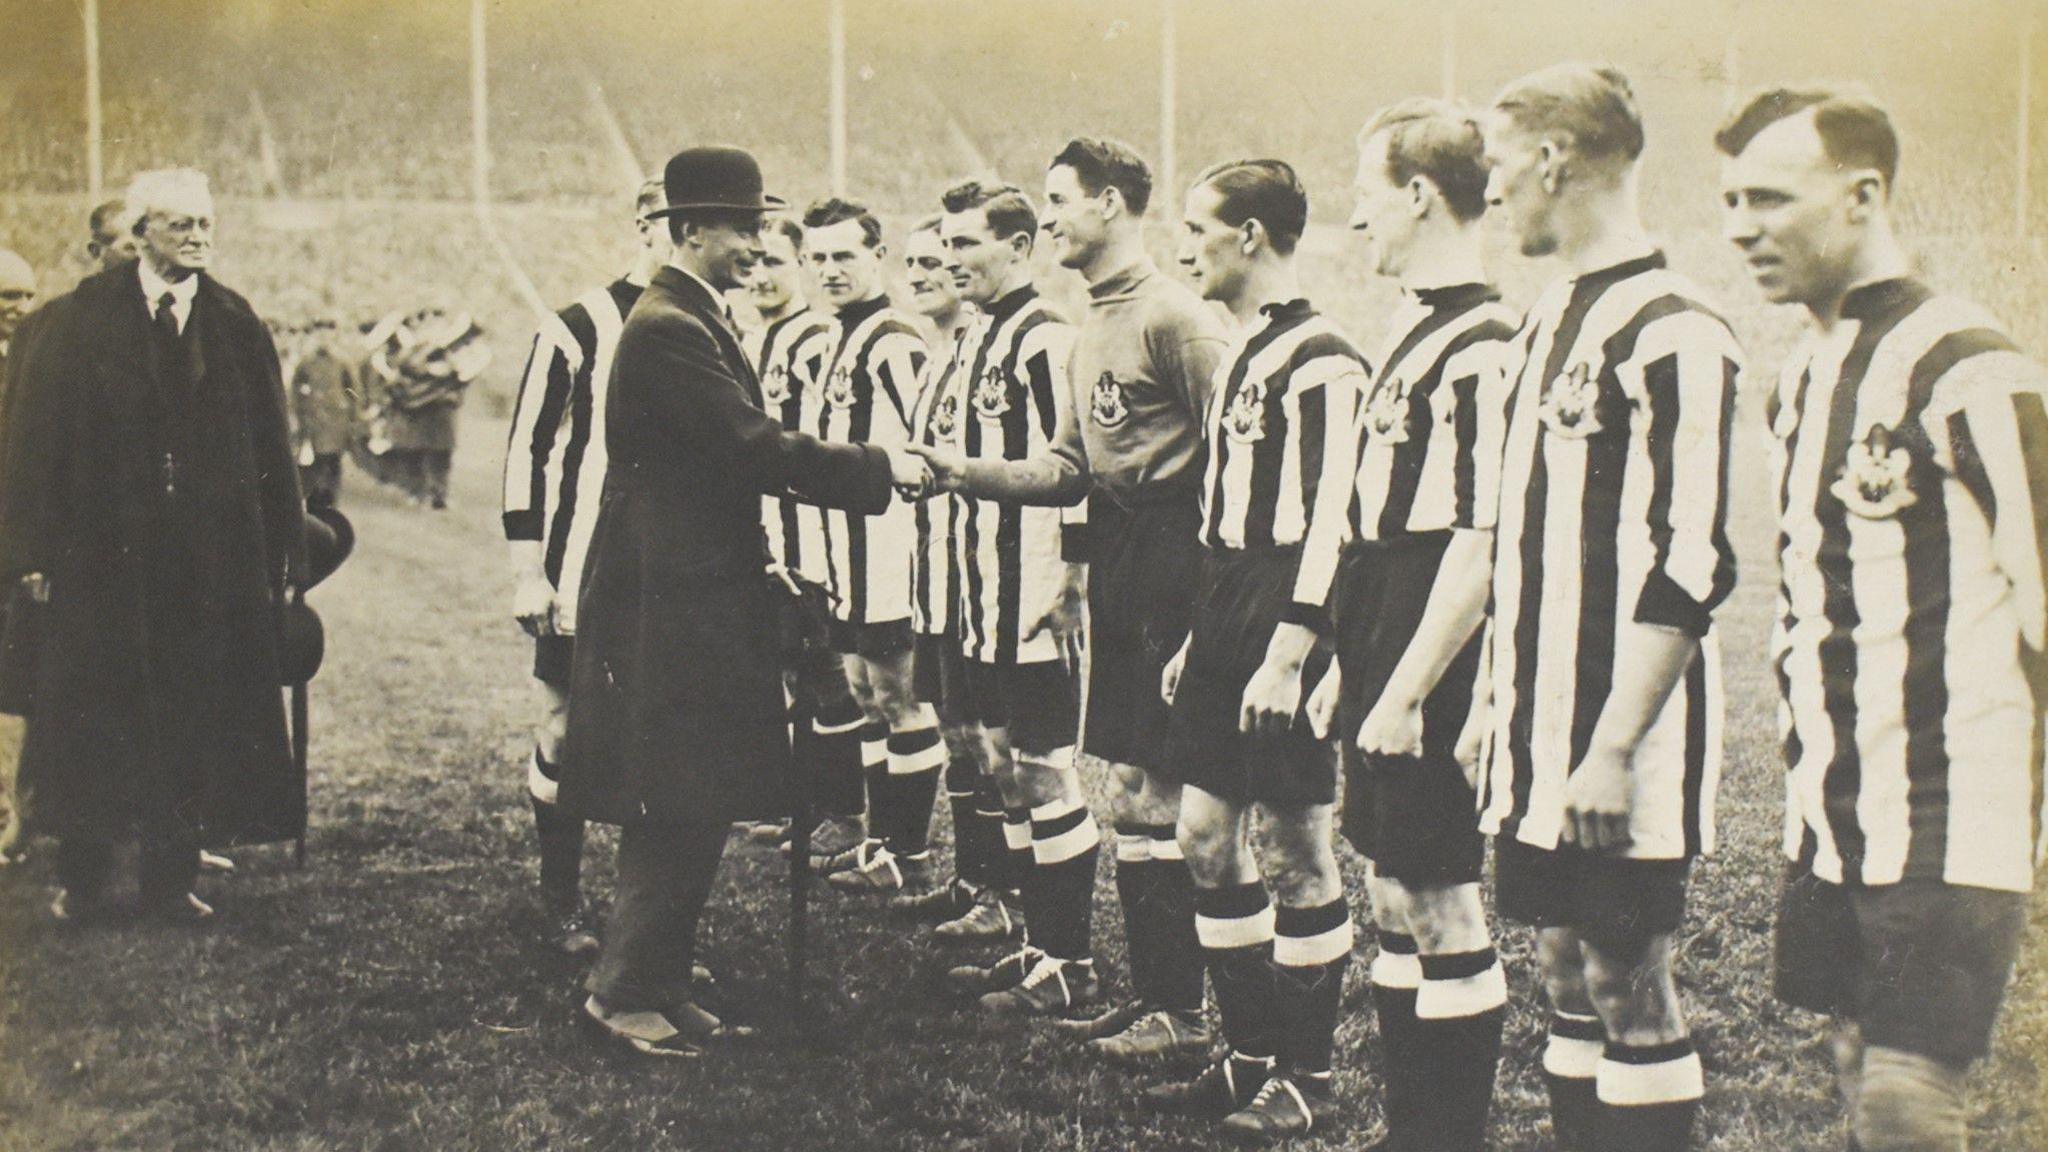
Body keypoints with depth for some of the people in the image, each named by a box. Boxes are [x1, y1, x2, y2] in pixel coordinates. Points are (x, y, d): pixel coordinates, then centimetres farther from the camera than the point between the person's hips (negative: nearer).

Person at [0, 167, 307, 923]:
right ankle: (81, 880, 18)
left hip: (212, 559, 2)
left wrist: (281, 552, 4)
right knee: (93, 716, 6)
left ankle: (172, 879, 15)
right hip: (100, 555, -2)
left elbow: (272, 449, 7)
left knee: (193, 717, 5)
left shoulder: (237, 328, 6)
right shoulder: (79, 323, 0)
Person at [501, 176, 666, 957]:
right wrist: (527, 572, -8)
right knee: (564, 736, 4)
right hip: (581, 582, -3)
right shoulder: (576, 330, -4)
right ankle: (563, 905, 17)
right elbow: (526, 450, -4)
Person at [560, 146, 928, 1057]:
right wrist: (879, 468, -14)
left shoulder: (699, 321, 16)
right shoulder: (667, 328, -17)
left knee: (696, 810, 13)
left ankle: (661, 988, 21)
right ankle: (623, 992, 7)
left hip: (703, 596, 10)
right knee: (675, 810, -4)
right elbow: (756, 446, -22)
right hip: (668, 603, -10)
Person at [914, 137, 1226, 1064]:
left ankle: (1181, 1012, 3)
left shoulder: (1176, 317, -12)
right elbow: (1068, 464, 17)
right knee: (1129, 790, 12)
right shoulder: (1092, 328, 17)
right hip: (1114, 567, 9)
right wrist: (967, 474, 5)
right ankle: (1149, 992, 22)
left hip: (1167, 569, -9)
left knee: (1146, 795, -6)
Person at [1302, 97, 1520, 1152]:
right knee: (1392, 905, 16)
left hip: (1425, 696, -10)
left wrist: (1404, 695, -20)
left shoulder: (1480, 345, -18)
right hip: (1383, 680, 10)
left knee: (1444, 918, -1)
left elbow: (1479, 544, -22)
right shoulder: (1413, 325, 14)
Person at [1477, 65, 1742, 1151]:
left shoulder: (1671, 333, -15)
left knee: (1627, 987, -1)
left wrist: (1614, 751, -21)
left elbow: (1686, 569, -20)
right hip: (1539, 737, 9)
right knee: (1564, 969, 13)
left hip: (1615, 754, -9)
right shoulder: (1549, 318, 13)